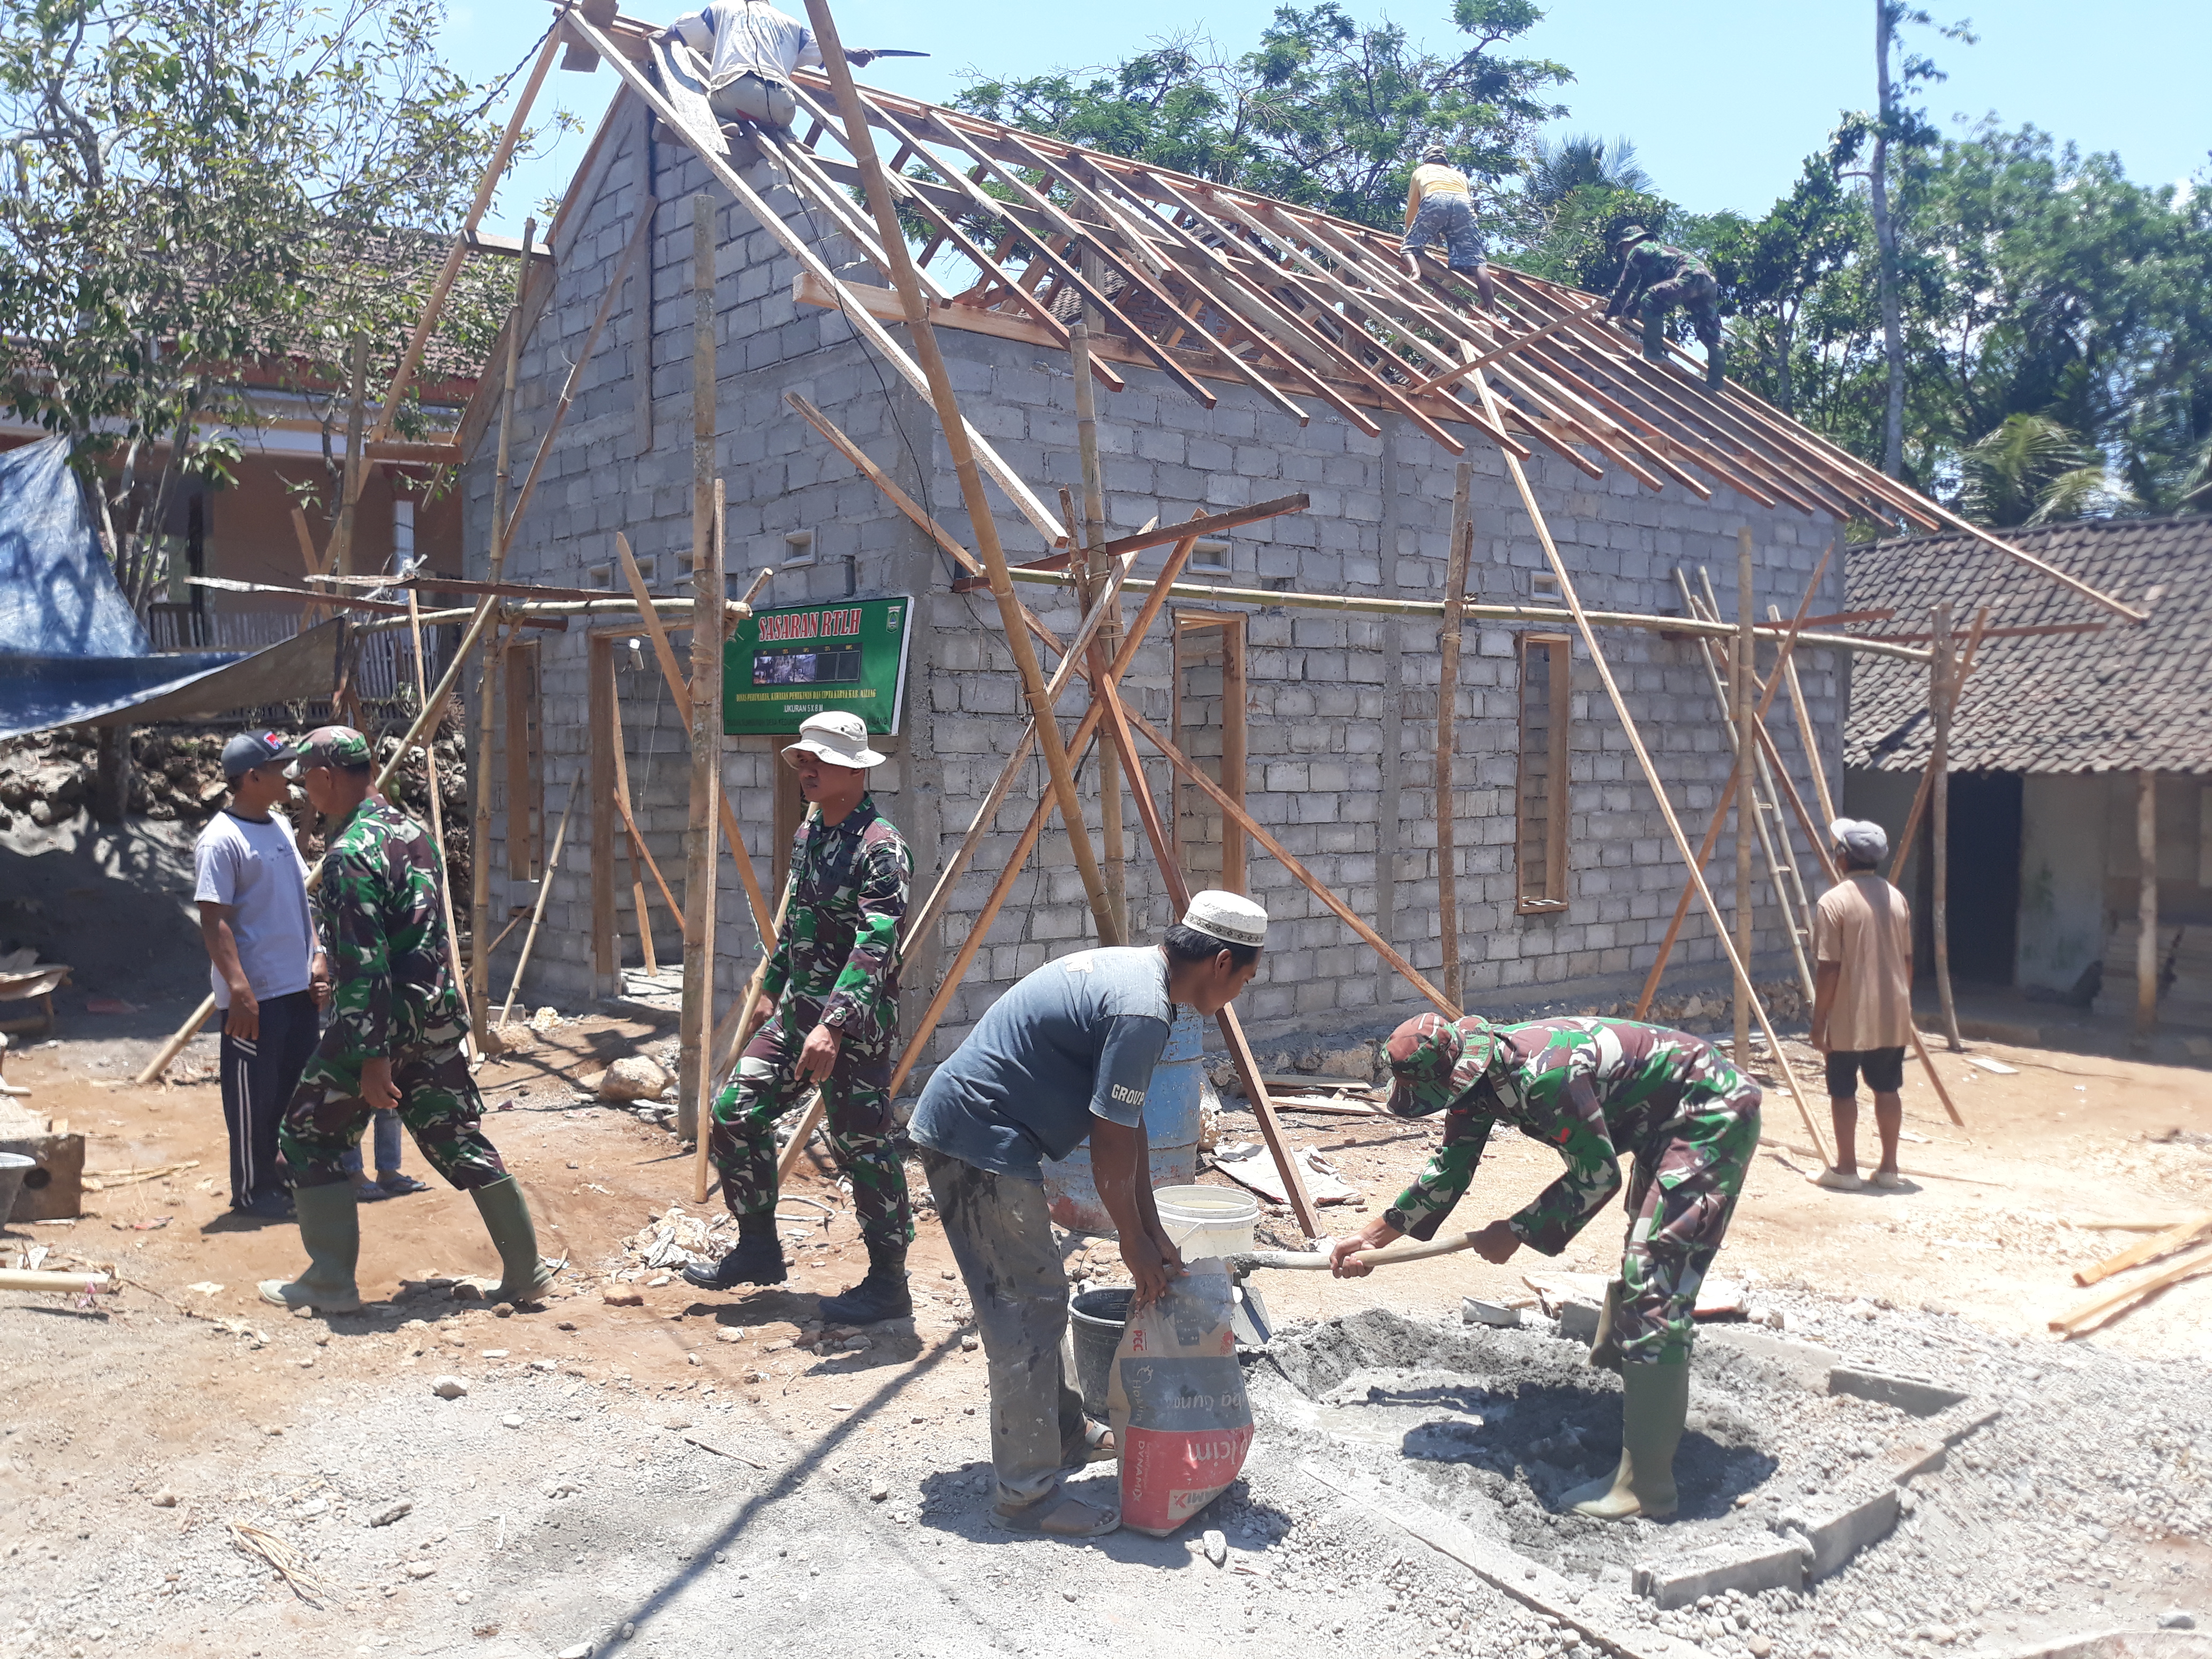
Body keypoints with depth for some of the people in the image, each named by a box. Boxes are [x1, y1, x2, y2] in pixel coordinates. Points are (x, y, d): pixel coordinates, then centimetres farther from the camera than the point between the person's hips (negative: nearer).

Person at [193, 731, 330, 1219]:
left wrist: (317, 956, 12)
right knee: (254, 1096, 3)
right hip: (255, 995, -8)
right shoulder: (221, 840, -15)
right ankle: (252, 1191, 14)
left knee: (298, 1088, 16)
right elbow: (214, 922, -19)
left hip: (299, 987, 8)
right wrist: (239, 988, -23)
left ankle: (292, 1175, 29)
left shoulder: (282, 826, 11)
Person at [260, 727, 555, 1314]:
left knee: (309, 1138, 9)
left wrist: (372, 1060, -21)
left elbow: (365, 967, -22)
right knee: (458, 1138, 12)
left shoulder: (349, 856, -18)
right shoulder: (411, 830, 9)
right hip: (437, 1015, 8)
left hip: (381, 1020, -8)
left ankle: (331, 1283, 12)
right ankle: (526, 1271, 14)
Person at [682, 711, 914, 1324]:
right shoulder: (807, 835, 12)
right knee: (734, 1114, 9)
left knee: (865, 1148, -2)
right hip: (796, 1014, 9)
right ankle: (758, 1249, 25)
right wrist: (771, 988, 29)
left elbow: (876, 948, -26)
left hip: (855, 1026, -9)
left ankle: (888, 1284, 12)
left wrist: (834, 1026, -34)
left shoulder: (880, 847, -17)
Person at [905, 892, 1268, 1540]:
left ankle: (1063, 1433, 35)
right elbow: (1111, 1147, -17)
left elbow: (1129, 1126, 16)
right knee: (1029, 1308, -5)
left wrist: (1152, 1231, 16)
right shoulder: (1141, 1011, -21)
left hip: (966, 1130, 11)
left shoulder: (1132, 971, 11)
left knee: (1035, 1296, 20)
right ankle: (1028, 1494, 2)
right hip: (979, 1141, -11)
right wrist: (1137, 1244, -3)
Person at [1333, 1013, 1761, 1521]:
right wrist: (1371, 1235, 16)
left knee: (1655, 1286, -13)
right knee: (1644, 1264, 25)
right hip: (1666, 1118, 10)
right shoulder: (1476, 1077, -1)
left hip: (1713, 1112, -10)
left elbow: (1597, 1175, -21)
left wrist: (1517, 1231, -11)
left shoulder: (1539, 1073, -31)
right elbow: (1449, 1170, 13)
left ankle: (1644, 1487, -11)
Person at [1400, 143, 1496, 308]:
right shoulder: (1460, 175, 44)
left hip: (1434, 201, -2)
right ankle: (1491, 308, -24)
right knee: (1474, 260, -7)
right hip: (1463, 203, 2)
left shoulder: (1421, 171, 37)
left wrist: (1410, 232, 59)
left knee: (1410, 247, 1)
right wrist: (1445, 235, 63)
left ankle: (1415, 272, -34)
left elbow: (1411, 209, 42)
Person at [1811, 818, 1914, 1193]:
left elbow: (1828, 968, -15)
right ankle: (1889, 1168, 18)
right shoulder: (1896, 898, 4)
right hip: (1892, 1015, 5)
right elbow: (1908, 961, 9)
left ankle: (1846, 1169, 9)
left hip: (1850, 1018, -5)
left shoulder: (1834, 901, -14)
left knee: (1843, 1091, 5)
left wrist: (1819, 1020, -8)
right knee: (1887, 1088, 13)